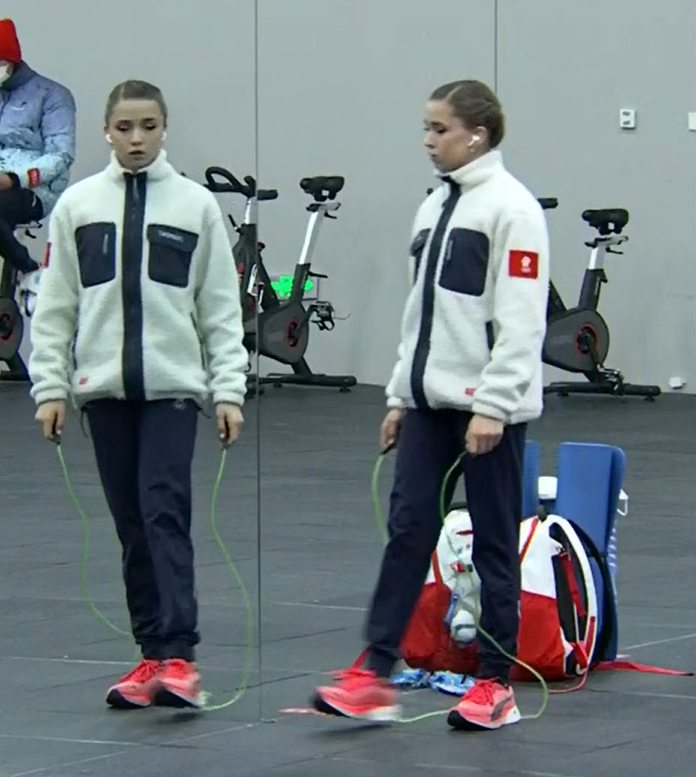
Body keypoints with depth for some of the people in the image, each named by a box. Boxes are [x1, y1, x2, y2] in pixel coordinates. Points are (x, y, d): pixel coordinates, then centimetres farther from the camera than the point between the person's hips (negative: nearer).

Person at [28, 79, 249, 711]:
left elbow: (221, 309, 3)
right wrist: (50, 386, 1)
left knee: (165, 510, -14)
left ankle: (178, 657, -18)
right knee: (132, 524, 5)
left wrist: (229, 390, -2)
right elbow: (55, 305, 7)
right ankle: (152, 654, 11)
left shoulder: (196, 205, 3)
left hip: (173, 384, -2)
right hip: (105, 386, 2)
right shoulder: (78, 205, 5)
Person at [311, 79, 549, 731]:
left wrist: (493, 406, -20)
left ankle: (496, 684, 10)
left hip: (488, 407, -7)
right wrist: (400, 395, 17)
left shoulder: (510, 207, -11)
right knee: (407, 531, 1)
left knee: (493, 542, 2)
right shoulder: (435, 207, 14)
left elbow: (520, 319, -17)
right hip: (430, 403, 7)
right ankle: (374, 677, -1)